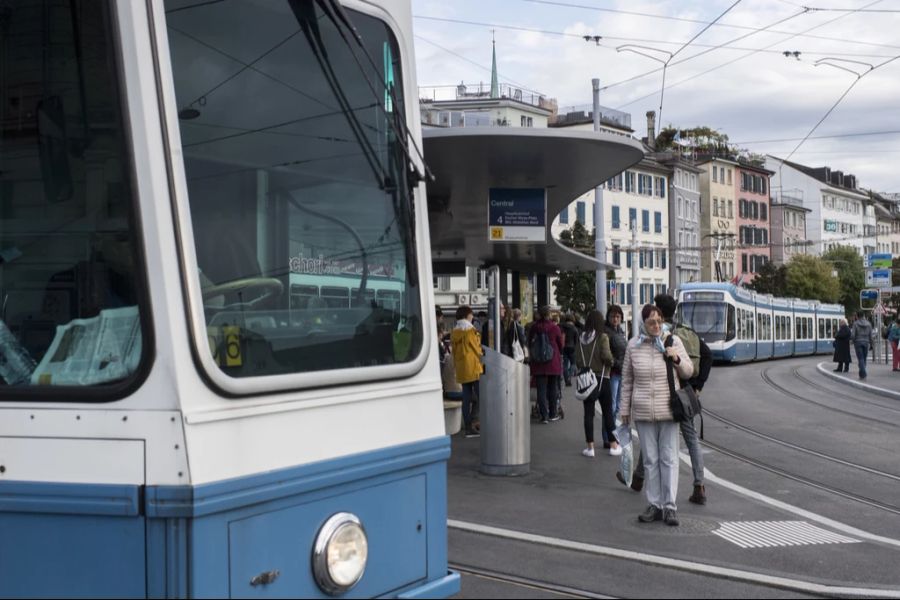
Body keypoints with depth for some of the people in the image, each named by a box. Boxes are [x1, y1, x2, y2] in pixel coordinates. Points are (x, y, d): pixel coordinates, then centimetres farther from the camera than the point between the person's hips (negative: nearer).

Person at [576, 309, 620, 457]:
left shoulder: (581, 338, 2)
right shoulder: (602, 337, -10)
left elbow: (577, 359, 2)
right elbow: (606, 356, -18)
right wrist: (611, 363, 2)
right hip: (601, 378, -3)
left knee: (588, 413, 5)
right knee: (608, 412, 8)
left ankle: (590, 447, 5)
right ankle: (613, 445, 12)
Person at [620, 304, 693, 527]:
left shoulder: (673, 341, 1)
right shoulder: (634, 345, 2)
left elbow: (688, 372, 8)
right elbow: (627, 379, 9)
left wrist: (677, 359, -13)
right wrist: (625, 409, 10)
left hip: (668, 410, -1)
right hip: (643, 412, 1)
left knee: (669, 459, 1)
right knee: (650, 460, 6)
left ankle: (670, 506, 6)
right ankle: (655, 505, 14)